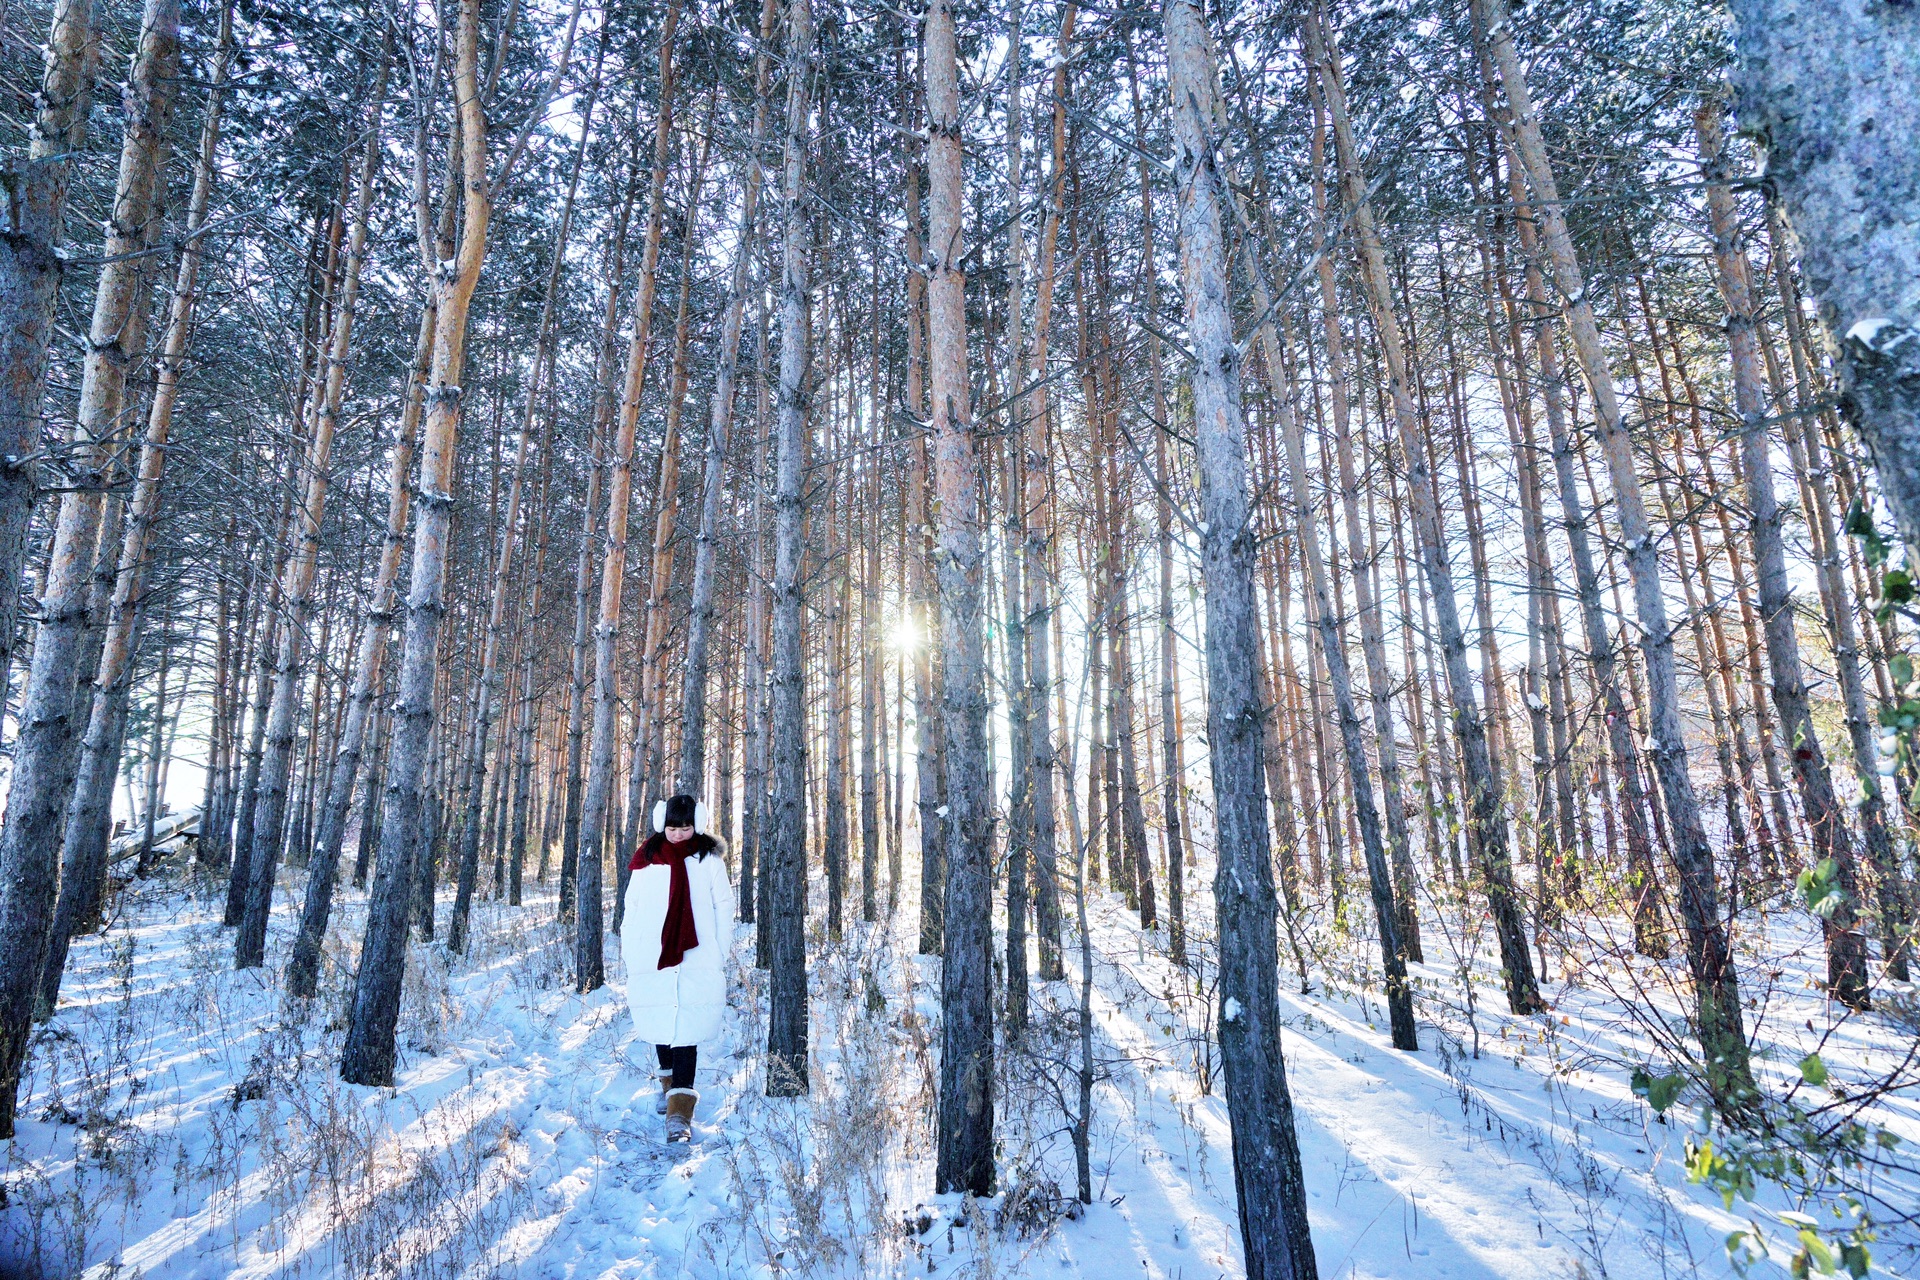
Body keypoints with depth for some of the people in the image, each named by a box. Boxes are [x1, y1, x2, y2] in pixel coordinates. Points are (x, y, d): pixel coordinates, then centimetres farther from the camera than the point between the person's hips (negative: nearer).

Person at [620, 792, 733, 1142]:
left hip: (697, 960, -2)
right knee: (659, 1026, 14)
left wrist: (721, 954, -1)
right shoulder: (646, 858, 4)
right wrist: (630, 955, 2)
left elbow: (723, 906, 3)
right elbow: (632, 907, 6)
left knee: (686, 1031, -7)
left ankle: (680, 1111, -2)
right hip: (653, 959, 2)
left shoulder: (709, 857, 1)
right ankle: (669, 1082, 39)